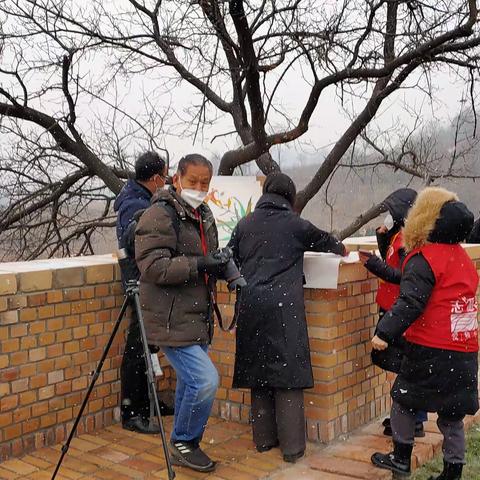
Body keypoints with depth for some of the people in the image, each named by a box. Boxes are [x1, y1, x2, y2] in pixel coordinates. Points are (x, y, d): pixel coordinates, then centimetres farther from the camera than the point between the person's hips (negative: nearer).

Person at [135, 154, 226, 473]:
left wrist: (220, 264, 1)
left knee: (191, 382, 19)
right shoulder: (159, 216, -15)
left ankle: (184, 446, 37)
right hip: (172, 321, -9)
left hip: (197, 317, 9)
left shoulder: (204, 216, 14)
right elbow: (153, 266, -23)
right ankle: (184, 442, 9)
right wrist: (198, 264, -27)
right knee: (206, 380, -15)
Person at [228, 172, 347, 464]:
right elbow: (323, 240, 19)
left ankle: (264, 438, 19)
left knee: (258, 371, 12)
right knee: (288, 373, 0)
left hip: (250, 306, 4)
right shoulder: (294, 224, 1)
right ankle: (292, 446, 1)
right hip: (283, 306, -4)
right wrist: (341, 249, 40)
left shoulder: (245, 224, 9)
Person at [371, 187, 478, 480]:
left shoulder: (423, 259, -11)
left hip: (432, 350, -6)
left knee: (404, 397, 12)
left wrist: (385, 333, -24)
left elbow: (410, 302, -21)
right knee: (452, 411, 12)